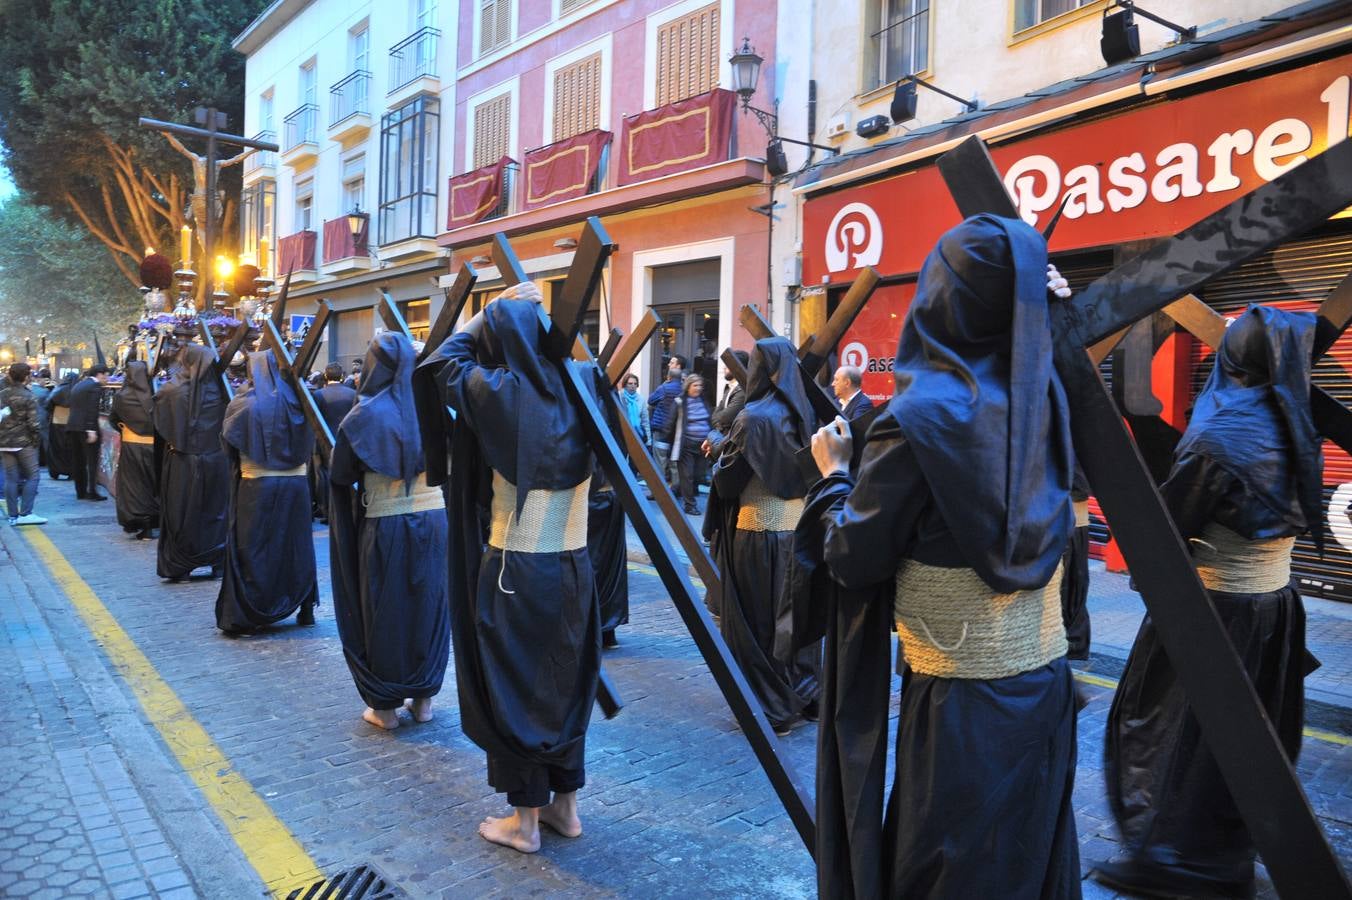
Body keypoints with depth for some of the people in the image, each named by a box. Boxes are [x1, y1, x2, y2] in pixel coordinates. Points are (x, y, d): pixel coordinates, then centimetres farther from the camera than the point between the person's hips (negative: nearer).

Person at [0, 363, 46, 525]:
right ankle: (25, 513, -5)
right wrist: (38, 439, -2)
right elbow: (33, 423, -14)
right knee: (32, 476, 1)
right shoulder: (28, 397, -11)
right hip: (24, 443, -6)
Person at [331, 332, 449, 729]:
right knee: (429, 604, 13)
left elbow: (341, 476, -3)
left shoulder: (365, 414, -10)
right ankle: (423, 697, 24)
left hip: (385, 524, -3)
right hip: (433, 516, 3)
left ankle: (385, 705, 19)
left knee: (385, 611, 9)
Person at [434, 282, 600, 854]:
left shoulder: (499, 391, -12)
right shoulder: (578, 389, 0)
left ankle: (524, 820, 22)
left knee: (515, 689, 9)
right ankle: (565, 805, 31)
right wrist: (528, 315, 19)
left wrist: (492, 309, 10)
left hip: (516, 568, -5)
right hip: (573, 563, 5)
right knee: (567, 682, 17)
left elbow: (447, 358, 7)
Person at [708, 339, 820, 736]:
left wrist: (721, 457, 9)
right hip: (799, 525, 7)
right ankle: (805, 696, 27)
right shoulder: (803, 413, 4)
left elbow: (728, 480, -10)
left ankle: (770, 709, 13)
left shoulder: (753, 417, -15)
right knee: (794, 613, 16)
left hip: (759, 529, -6)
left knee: (757, 618, 5)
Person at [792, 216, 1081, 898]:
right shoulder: (1043, 395, -1)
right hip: (1043, 678, 7)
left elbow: (852, 558, -15)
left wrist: (833, 474, 3)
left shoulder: (920, 415, -19)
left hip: (961, 695, -7)